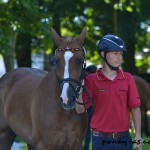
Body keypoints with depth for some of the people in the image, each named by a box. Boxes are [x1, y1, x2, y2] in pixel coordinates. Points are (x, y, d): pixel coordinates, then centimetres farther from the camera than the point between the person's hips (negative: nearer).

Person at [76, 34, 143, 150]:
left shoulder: (128, 79, 5)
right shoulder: (91, 80, -1)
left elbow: (135, 107, 4)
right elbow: (80, 109, -5)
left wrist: (138, 135, -2)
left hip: (123, 139, 2)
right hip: (101, 139, -2)